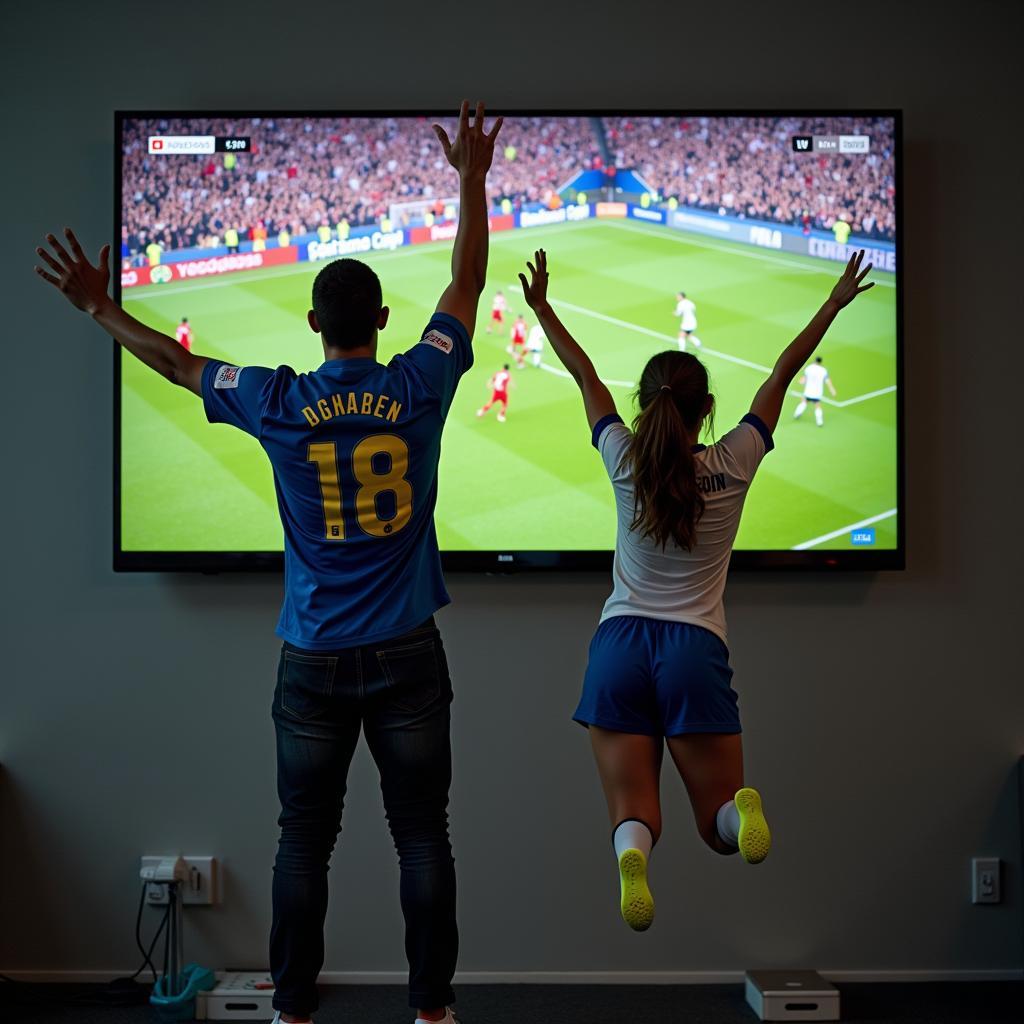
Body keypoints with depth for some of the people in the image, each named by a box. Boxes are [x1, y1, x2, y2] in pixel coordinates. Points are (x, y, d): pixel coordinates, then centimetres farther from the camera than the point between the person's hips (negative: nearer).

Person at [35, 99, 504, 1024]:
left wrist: (98, 306, 23)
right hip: (407, 655, 0)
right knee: (423, 835, 8)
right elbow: (466, 285, 6)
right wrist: (472, 182, 16)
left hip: (315, 661, 0)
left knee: (304, 842, 11)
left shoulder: (280, 404, -7)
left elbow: (176, 362, 8)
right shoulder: (418, 389, -7)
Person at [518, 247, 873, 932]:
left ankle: (633, 855, -33)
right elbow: (783, 373, 8)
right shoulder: (733, 466, -1)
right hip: (695, 649, -1)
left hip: (620, 646, 1)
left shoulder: (624, 460, 0)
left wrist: (541, 306, 23)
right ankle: (743, 809, -28)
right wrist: (836, 304, 18)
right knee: (723, 827, 8)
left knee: (633, 812, 3)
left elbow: (585, 375, 13)